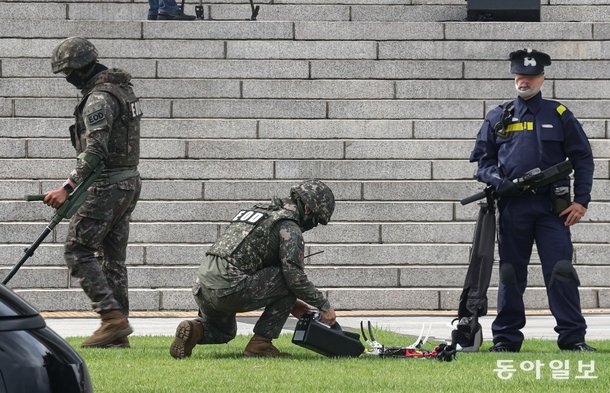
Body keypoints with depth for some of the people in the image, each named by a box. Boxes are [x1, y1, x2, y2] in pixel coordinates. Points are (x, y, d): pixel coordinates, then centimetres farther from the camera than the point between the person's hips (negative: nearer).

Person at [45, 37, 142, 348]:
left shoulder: (99, 98, -17)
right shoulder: (121, 89, 14)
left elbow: (94, 151, -26)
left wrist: (67, 188, -29)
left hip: (106, 183, -10)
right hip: (129, 181, 10)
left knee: (77, 250, -5)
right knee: (112, 255, 11)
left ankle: (112, 317, -13)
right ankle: (118, 332, 10)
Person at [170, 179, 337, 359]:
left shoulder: (258, 211, 27)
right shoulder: (289, 227, -2)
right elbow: (294, 275, -12)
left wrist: (289, 302, 30)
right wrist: (324, 305, 1)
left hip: (202, 288, 9)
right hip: (229, 288, -9)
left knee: (223, 332, 37)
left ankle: (194, 331, 5)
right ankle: (260, 344, 1)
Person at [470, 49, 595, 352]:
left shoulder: (559, 115, 8)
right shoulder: (498, 118, 12)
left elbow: (583, 159, 8)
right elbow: (482, 159, 14)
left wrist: (581, 201, -1)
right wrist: (497, 180, -7)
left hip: (552, 207, -1)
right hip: (512, 207, 2)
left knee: (560, 271, -8)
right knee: (511, 273, 6)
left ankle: (573, 338, -5)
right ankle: (506, 337, 12)